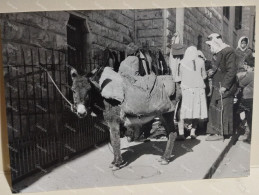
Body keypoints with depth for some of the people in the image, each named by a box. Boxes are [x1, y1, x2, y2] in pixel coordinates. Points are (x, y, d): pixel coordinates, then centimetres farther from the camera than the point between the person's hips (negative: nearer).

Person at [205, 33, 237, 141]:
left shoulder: (228, 52, -13)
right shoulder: (219, 53, 16)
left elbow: (231, 70, -19)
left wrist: (224, 86, -21)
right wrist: (212, 72, 6)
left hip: (224, 88, -10)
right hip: (217, 87, 10)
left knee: (222, 110, -3)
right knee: (214, 108, 11)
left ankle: (220, 133, 5)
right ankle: (215, 132, 20)